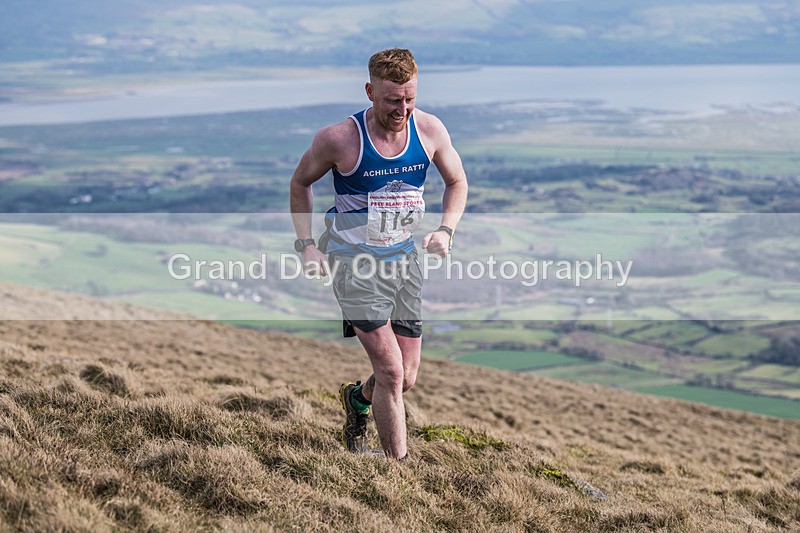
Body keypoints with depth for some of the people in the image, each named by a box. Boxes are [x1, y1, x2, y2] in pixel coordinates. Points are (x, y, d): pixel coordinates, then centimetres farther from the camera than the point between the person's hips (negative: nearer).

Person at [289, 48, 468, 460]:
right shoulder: (339, 139, -17)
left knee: (407, 378, 9)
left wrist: (445, 230, -7)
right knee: (391, 372, -15)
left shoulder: (429, 130, -7)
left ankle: (358, 398, 42)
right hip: (354, 261, -4)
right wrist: (306, 245, -7)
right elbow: (300, 183, 1)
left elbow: (457, 183, 10)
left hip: (404, 257, 5)